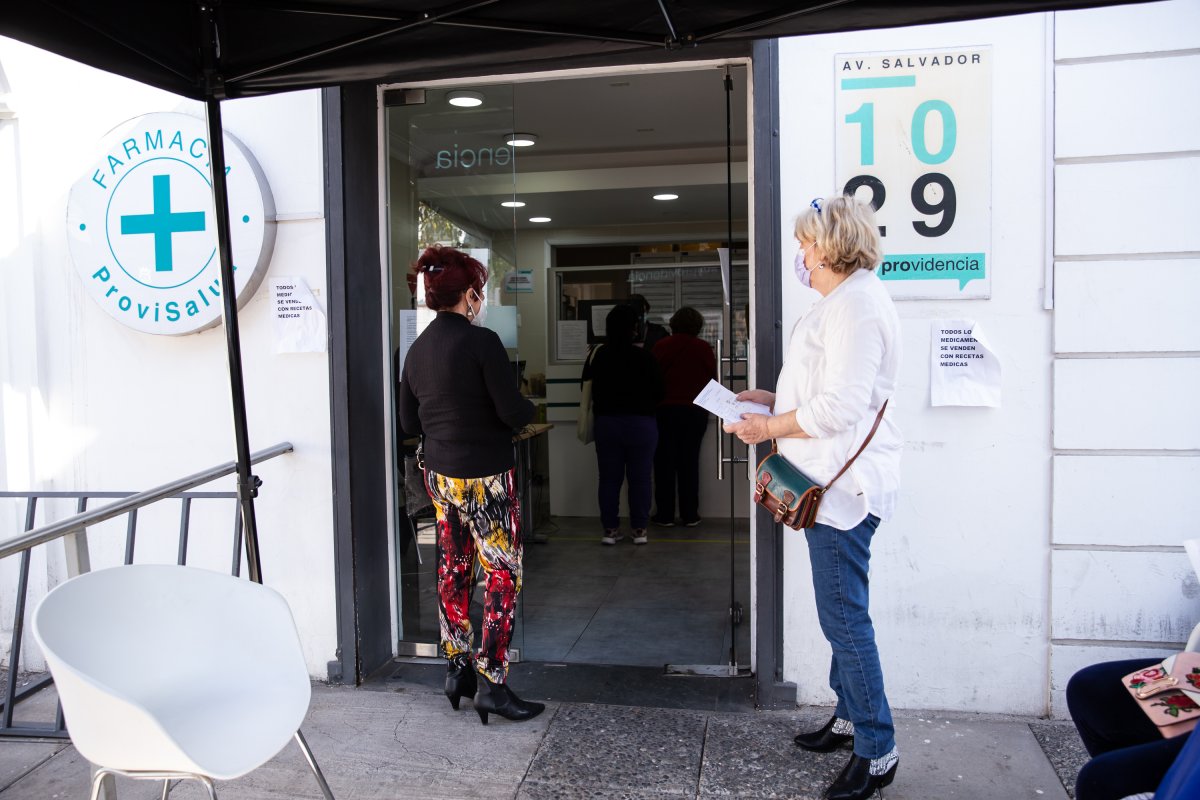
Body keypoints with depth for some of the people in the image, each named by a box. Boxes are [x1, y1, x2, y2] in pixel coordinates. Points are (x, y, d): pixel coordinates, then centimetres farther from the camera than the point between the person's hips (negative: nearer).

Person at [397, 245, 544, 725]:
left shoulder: (418, 348, 5)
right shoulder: (481, 341, -16)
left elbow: (409, 422, 12)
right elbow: (512, 411, -18)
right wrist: (529, 410, 3)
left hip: (439, 475, 7)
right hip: (485, 477, -7)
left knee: (453, 569, 16)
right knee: (503, 576, 2)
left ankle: (456, 668, 26)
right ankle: (491, 683, 5)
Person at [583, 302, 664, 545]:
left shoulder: (596, 357, -3)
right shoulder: (644, 357, -12)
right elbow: (658, 392, -4)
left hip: (606, 423, 3)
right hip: (641, 423, -3)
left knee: (609, 478, 9)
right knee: (640, 478, 6)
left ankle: (610, 529, 13)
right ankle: (639, 529, 12)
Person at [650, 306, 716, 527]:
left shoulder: (661, 346, -4)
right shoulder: (704, 348, -2)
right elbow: (713, 377, 6)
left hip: (666, 410, -1)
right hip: (695, 411, 1)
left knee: (665, 462, 6)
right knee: (690, 462, 7)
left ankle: (665, 515, 8)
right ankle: (690, 515, 9)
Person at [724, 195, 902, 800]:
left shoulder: (856, 304, -17)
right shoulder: (843, 301, 18)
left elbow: (839, 407, -24)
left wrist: (770, 427, -13)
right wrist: (772, 399, 17)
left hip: (844, 483, -11)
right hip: (833, 480, 11)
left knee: (844, 617, -4)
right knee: (840, 611, 19)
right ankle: (850, 718, 34)